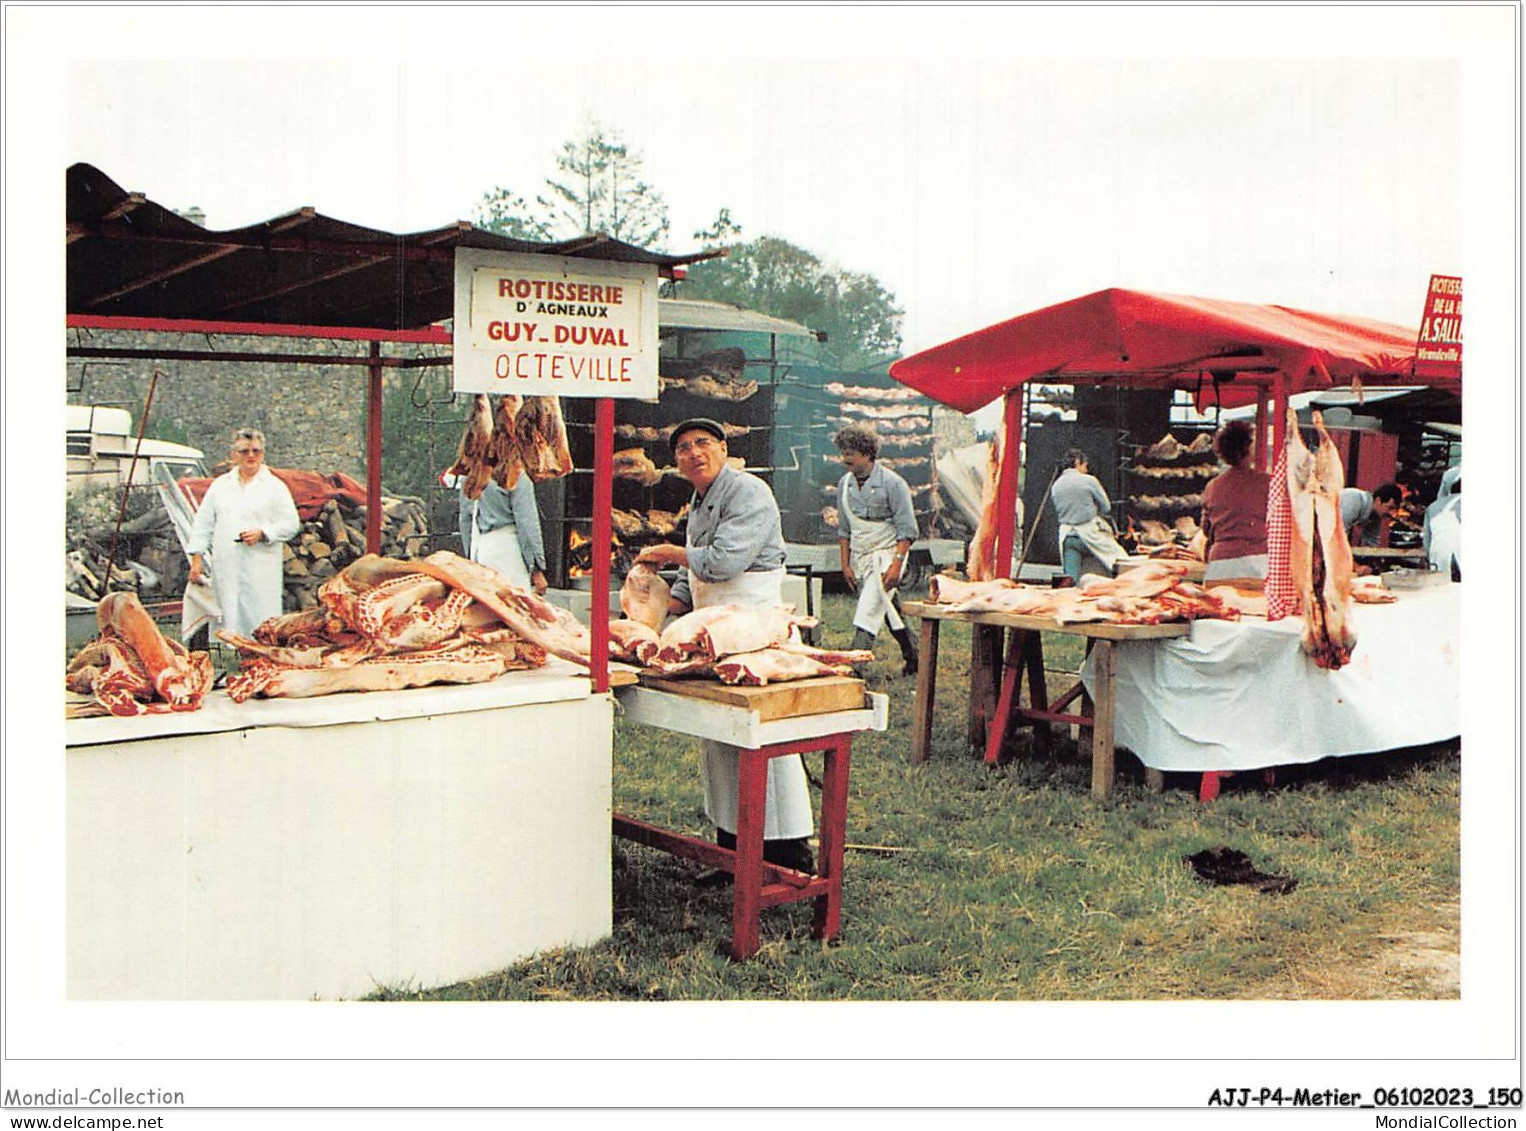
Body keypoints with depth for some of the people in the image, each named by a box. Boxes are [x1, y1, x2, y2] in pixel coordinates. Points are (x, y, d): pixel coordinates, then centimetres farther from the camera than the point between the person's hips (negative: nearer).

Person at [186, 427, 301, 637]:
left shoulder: (275, 486, 7)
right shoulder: (220, 485, 16)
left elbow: (291, 524, 4)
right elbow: (203, 523, 15)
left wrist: (262, 533, -11)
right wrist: (197, 557, 6)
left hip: (261, 570, -3)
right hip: (225, 570, 3)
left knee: (262, 626, -8)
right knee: (230, 620, 0)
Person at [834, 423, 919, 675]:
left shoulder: (892, 483, -12)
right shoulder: (845, 484, 5)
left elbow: (907, 530, -12)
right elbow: (844, 529, 13)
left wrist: (896, 566, -20)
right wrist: (846, 565, 7)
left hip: (886, 554, -6)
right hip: (860, 558, 6)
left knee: (867, 614, -17)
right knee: (890, 611, 14)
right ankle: (911, 657, 30)